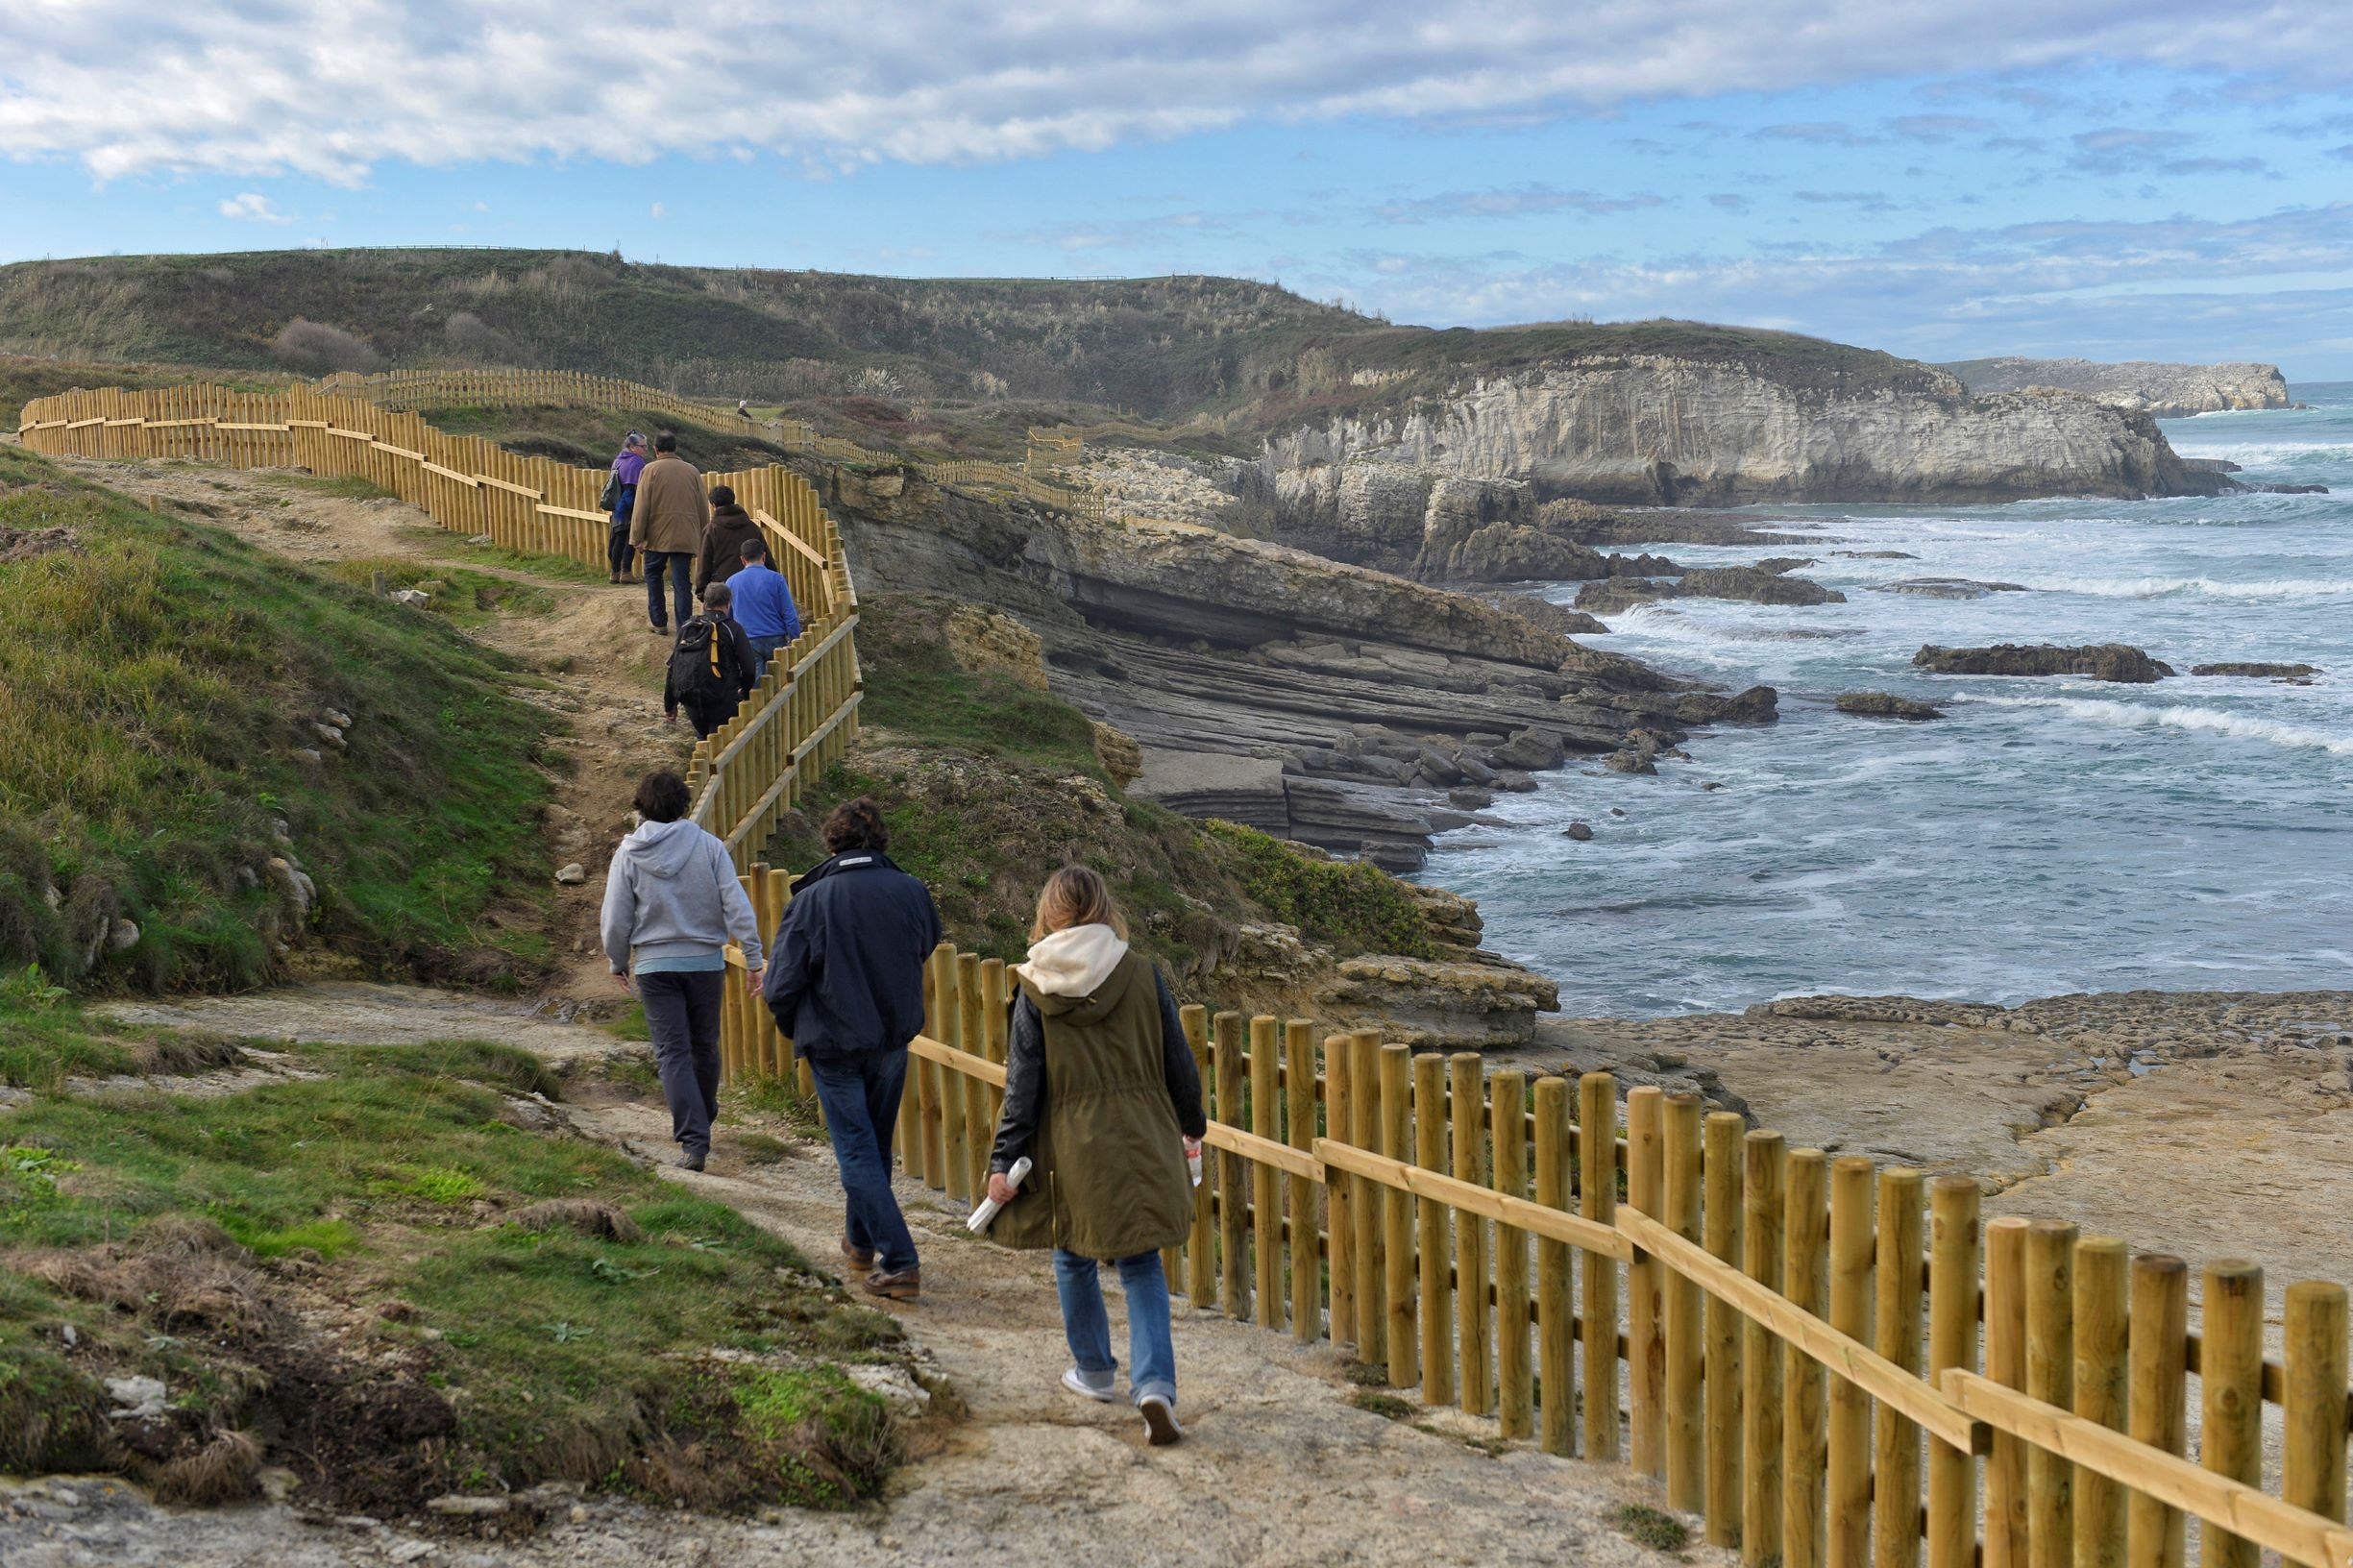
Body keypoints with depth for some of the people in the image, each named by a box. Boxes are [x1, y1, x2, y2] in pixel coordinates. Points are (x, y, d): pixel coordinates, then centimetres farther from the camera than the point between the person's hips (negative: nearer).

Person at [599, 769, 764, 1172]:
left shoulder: (629, 853, -5)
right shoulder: (709, 846, -5)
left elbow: (615, 919, -1)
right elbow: (737, 906, -8)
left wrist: (619, 964, 15)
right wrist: (752, 959, -3)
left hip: (655, 966, -1)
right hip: (706, 961, 1)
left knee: (672, 1053, -1)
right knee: (704, 1047, 17)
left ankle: (693, 1139, -13)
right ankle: (703, 1119, 36)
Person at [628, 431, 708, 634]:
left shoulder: (650, 470, -3)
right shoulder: (691, 471, 7)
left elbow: (641, 507, -6)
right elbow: (703, 507, 10)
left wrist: (637, 538, -1)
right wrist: (703, 538, 17)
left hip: (658, 535, -2)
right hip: (686, 537, 2)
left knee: (653, 575, 17)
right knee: (682, 582, 3)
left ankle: (659, 622, 17)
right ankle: (684, 626, -4)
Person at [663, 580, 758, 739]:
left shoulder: (686, 629, 10)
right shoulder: (732, 629, -5)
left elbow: (673, 668, 13)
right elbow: (749, 668, -4)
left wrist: (670, 705, 21)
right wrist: (746, 695, 16)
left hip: (689, 700, 5)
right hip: (721, 702, -5)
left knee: (703, 737, 26)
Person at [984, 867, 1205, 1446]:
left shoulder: (1036, 991, -9)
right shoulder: (1141, 974, -4)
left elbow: (1023, 1085, -8)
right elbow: (1178, 1061, 3)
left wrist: (1004, 1161, -1)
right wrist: (1192, 1125, 18)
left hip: (1070, 1149, -1)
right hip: (1143, 1143, 1)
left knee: (1074, 1258, 20)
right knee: (1141, 1265, 8)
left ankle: (1095, 1371, 34)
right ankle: (1154, 1383, -9)